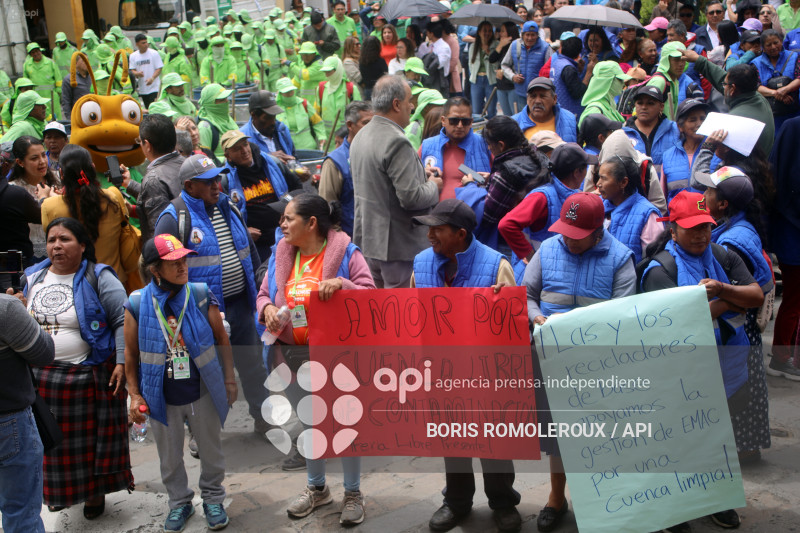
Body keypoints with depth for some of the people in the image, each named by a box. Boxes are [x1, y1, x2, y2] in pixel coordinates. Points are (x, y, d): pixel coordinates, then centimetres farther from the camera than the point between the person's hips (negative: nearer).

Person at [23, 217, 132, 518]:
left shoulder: (98, 278, -9)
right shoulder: (33, 278, 8)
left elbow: (123, 321, -11)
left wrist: (121, 362, -17)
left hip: (91, 375, -4)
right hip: (43, 375, 5)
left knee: (93, 437, 5)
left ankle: (96, 491, 24)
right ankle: (61, 491, 32)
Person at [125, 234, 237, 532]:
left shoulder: (201, 296, -9)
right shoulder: (137, 305, -9)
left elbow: (221, 339, 1)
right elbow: (131, 354, 0)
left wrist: (229, 379, 1)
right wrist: (135, 395, -1)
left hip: (203, 393, 0)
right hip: (162, 398, 0)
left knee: (211, 451, 15)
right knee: (170, 457, 16)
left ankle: (213, 499, 37)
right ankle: (179, 503, 38)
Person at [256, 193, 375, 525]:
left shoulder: (345, 253, -10)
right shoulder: (281, 255, 6)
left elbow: (371, 297, -14)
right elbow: (264, 294, 13)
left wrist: (342, 284, -30)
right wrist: (267, 309, -9)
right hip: (293, 354, 6)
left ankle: (353, 493, 24)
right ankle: (317, 488, 40)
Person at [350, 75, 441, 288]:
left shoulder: (360, 136, 9)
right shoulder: (397, 142, -20)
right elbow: (411, 197, -24)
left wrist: (419, 173, 16)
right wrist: (433, 186, -3)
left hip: (367, 239, 9)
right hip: (397, 244, -9)